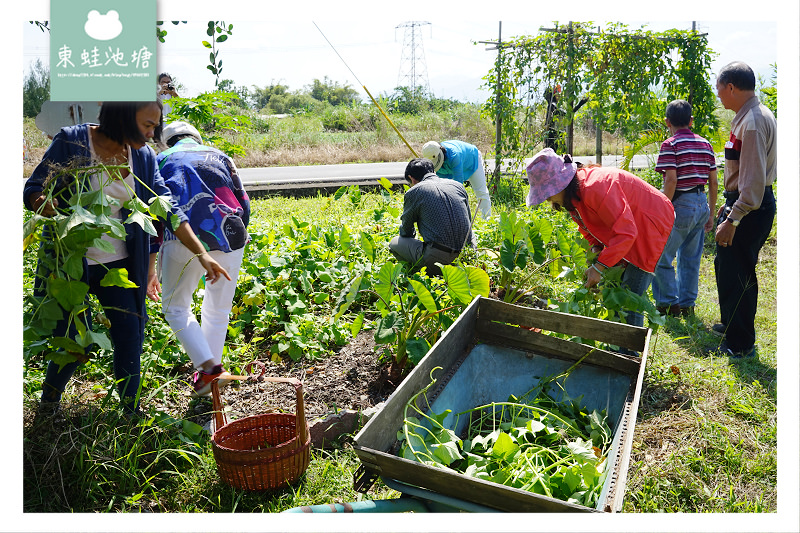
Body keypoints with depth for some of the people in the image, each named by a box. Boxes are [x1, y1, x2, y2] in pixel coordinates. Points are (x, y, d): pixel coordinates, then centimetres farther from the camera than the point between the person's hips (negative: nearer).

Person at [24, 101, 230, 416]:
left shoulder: (143, 156, 0)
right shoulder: (71, 141, -12)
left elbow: (167, 209, 0)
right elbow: (32, 191, -10)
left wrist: (202, 254, -7)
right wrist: (45, 204, -35)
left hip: (117, 263, 4)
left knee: (130, 336, 0)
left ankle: (132, 414, 19)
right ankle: (48, 406, 31)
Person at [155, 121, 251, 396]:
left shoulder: (162, 160, 19)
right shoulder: (219, 156, 22)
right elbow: (243, 201, 16)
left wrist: (156, 249, 20)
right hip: (229, 240, 3)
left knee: (176, 307, 12)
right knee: (219, 309, 19)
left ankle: (208, 367, -3)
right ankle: (212, 364, 26)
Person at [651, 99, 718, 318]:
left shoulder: (670, 145, -9)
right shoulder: (705, 144, 12)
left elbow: (671, 181, -18)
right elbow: (713, 181, 12)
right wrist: (711, 213, 18)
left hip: (681, 205, -7)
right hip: (701, 204, 7)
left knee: (661, 257, 3)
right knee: (690, 258, 15)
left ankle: (669, 304, 6)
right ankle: (687, 304, 22)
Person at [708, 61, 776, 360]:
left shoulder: (753, 122, -20)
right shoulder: (752, 116, 13)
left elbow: (754, 179, -25)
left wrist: (732, 220, -25)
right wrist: (729, 205, 24)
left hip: (750, 208, -11)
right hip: (745, 203, 11)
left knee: (735, 273, -3)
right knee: (726, 266, 22)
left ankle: (741, 345, 9)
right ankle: (731, 324, 39)